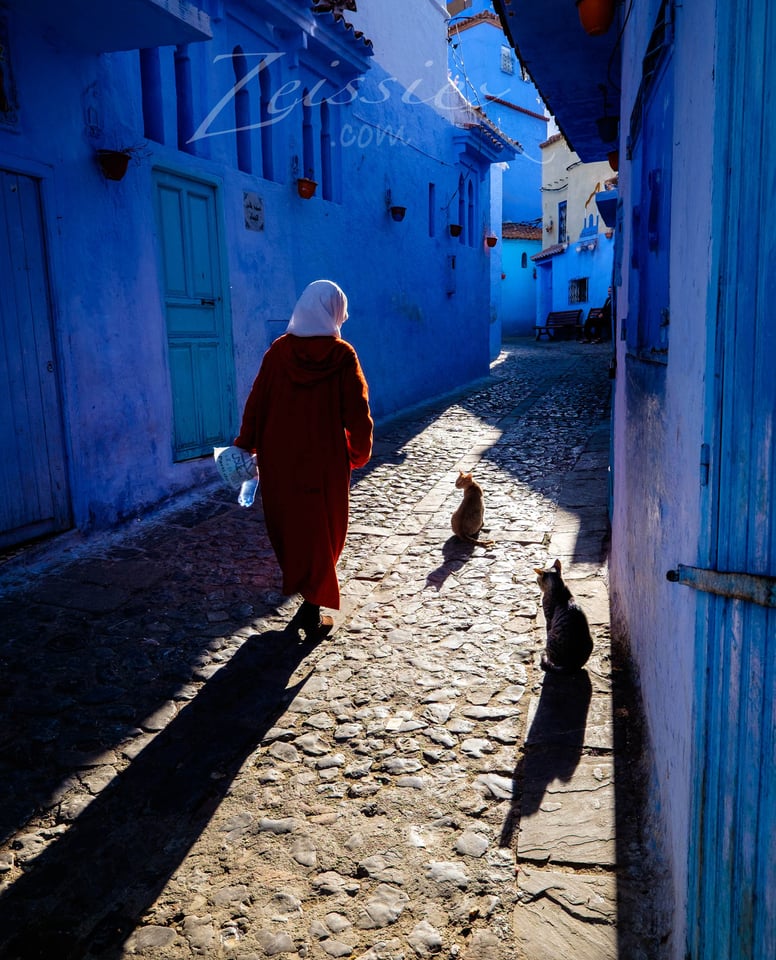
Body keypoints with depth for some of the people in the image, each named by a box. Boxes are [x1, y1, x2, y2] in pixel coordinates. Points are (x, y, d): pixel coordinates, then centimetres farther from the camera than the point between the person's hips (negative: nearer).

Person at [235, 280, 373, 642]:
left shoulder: (279, 350, -3)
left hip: (279, 461, 2)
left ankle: (308, 601, 33)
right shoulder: (342, 355, -9)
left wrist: (245, 448, 4)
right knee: (321, 534, 11)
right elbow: (357, 414, -9)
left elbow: (256, 404, -3)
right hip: (325, 463, -2)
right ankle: (312, 613, 12)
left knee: (289, 529, 19)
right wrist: (359, 453, 7)